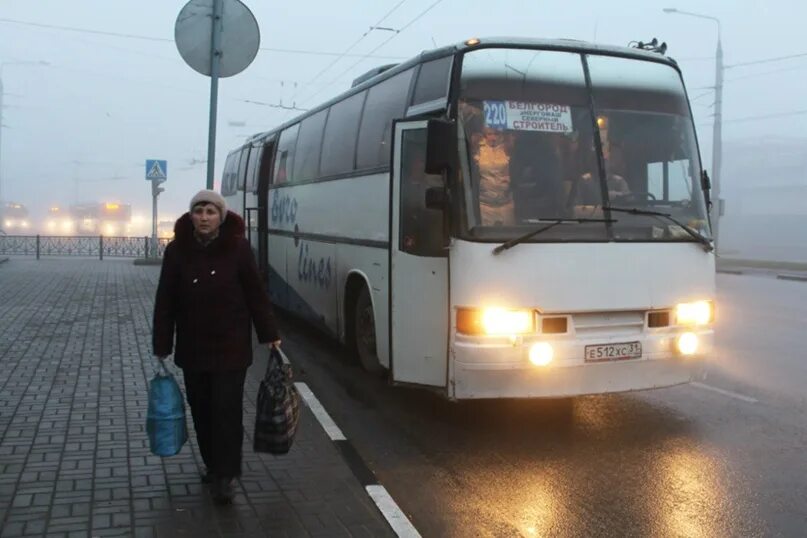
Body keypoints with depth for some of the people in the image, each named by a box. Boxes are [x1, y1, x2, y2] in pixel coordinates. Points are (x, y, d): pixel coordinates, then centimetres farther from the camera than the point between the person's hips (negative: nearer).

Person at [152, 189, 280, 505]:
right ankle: (213, 465, 30)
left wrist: (269, 335, -2)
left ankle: (224, 476, 7)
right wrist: (162, 346, 0)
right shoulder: (177, 250, -3)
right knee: (201, 410, 13)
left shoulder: (238, 248, -7)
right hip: (192, 348, 3)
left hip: (230, 347, -3)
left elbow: (256, 293, -2)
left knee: (227, 410, -3)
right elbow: (165, 301, 0)